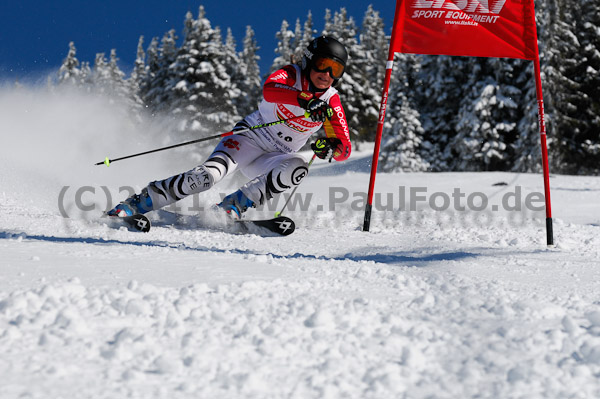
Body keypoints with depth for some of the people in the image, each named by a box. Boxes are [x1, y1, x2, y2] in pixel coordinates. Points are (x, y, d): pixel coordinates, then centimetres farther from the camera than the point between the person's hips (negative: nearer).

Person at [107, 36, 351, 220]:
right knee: (209, 175, -29)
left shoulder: (332, 103, 0)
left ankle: (233, 205, -24)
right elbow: (269, 89, -34)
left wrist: (331, 147, -29)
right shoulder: (292, 75, -9)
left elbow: (345, 150, -5)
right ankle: (138, 202, -20)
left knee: (298, 168, -31)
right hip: (251, 137, -4)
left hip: (274, 159, 4)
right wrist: (305, 101, -48)